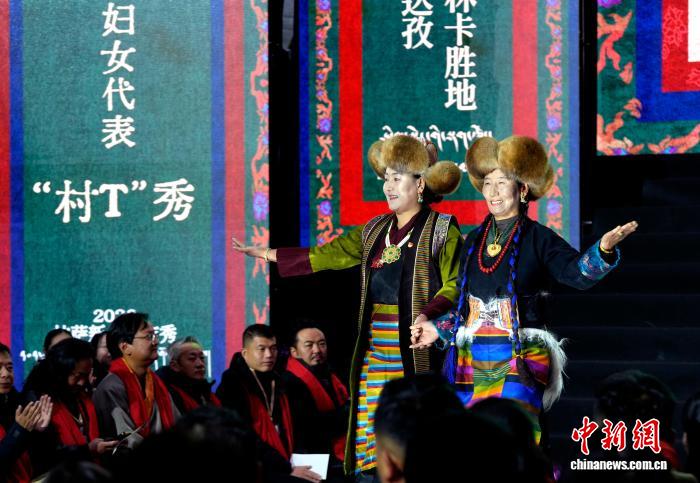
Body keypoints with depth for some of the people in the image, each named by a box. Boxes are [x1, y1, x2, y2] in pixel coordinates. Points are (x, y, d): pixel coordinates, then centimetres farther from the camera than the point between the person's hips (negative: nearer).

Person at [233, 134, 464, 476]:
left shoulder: (441, 229, 0)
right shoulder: (376, 230, 19)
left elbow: (455, 285, -7)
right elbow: (327, 255, 21)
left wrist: (429, 314, -25)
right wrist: (265, 254, 20)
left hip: (416, 348, -6)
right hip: (375, 351, 6)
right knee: (372, 427, 0)